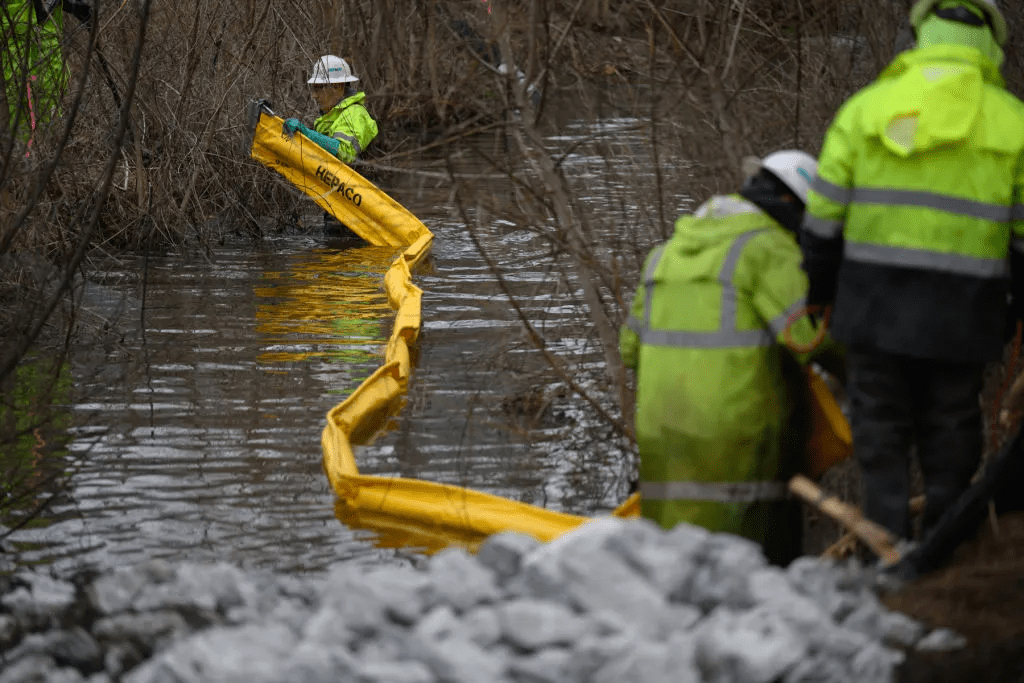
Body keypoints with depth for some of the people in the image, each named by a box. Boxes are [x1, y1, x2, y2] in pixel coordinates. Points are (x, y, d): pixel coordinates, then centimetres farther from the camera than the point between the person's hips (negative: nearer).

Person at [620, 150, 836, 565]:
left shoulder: (669, 251, 19)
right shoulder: (769, 249, -5)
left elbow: (632, 346, 21)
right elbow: (808, 335, -15)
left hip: (662, 428, 7)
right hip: (738, 430, -6)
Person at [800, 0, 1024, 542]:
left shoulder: (865, 107, 4)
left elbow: (823, 217, 4)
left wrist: (817, 296, 15)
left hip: (875, 307, 1)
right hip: (962, 315, 0)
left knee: (881, 440, 7)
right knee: (950, 443, 8)